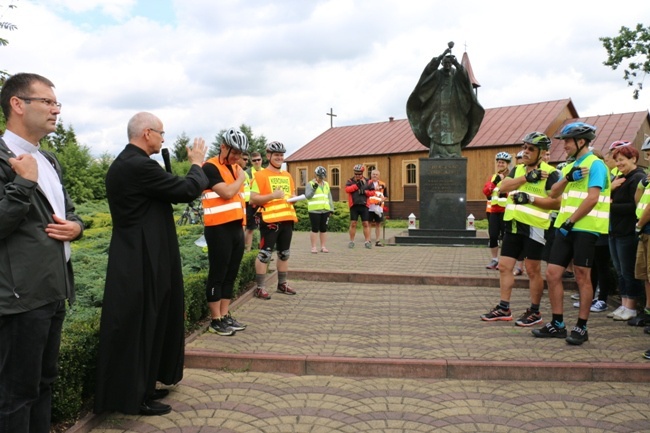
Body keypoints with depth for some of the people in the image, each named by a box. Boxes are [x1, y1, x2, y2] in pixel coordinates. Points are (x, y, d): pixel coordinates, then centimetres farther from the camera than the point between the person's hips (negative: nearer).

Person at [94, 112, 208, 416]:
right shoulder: (139, 165, -21)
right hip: (141, 262, -11)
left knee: (146, 326, 18)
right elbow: (188, 190, -17)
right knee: (139, 328, 1)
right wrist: (197, 164, 0)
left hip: (137, 258, 11)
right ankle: (134, 398, 16)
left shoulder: (124, 163, 12)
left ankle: (142, 387, 31)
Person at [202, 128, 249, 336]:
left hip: (236, 228, 8)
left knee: (231, 275, 11)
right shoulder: (210, 167, -9)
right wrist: (241, 178, -4)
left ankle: (226, 316, 21)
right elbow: (227, 192, -21)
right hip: (219, 229, -8)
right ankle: (216, 320, 8)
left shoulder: (236, 168, 17)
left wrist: (242, 224, 16)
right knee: (217, 275, -1)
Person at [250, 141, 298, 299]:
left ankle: (282, 284, 27)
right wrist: (273, 195, -20)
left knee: (284, 253, 14)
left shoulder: (287, 176, 16)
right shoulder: (260, 175, -6)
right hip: (270, 220, -7)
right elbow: (253, 199, -12)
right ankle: (260, 288, 4)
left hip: (287, 219, 7)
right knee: (265, 254, -3)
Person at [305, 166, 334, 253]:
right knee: (315, 229, -1)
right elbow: (308, 196, -10)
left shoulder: (326, 184, 16)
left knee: (324, 229, 8)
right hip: (314, 210, -4)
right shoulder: (310, 184, 1)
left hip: (325, 210, 5)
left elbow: (329, 197, 19)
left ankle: (323, 247, 16)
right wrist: (314, 188, -23)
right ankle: (314, 247, 6)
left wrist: (331, 209, 13)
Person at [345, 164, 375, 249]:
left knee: (365, 224, 2)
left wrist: (365, 192, -10)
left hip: (364, 205, 1)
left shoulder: (367, 181, 9)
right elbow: (347, 189, -12)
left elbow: (372, 192, 6)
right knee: (353, 224, 1)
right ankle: (351, 241, 11)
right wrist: (356, 185, -16)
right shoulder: (350, 181, 6)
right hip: (354, 205, -1)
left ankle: (367, 241, 9)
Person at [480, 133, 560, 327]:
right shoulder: (517, 169, 14)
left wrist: (530, 198, -21)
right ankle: (504, 308, 20)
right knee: (504, 266, 9)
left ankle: (535, 312, 16)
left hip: (534, 227, -7)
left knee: (533, 271, 2)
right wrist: (526, 177, -14)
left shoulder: (550, 173, -6)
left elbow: (556, 202, -13)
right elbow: (504, 187, -3)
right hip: (513, 225, 7)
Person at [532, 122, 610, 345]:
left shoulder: (595, 164, -6)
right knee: (552, 274, 4)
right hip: (566, 227, 8)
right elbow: (554, 193, 9)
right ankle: (557, 324, 14)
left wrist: (571, 221, -17)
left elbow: (592, 198, -17)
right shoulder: (570, 166, 19)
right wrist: (568, 178, -8)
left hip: (585, 228, -8)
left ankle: (581, 327, 11)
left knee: (582, 277, 0)